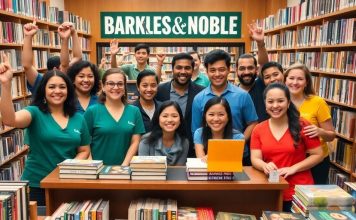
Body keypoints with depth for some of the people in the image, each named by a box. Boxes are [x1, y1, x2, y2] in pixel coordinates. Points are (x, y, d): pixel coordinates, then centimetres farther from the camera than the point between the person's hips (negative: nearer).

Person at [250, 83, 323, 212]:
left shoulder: (302, 126, -7)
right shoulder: (258, 130, 1)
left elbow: (318, 155, -4)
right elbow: (255, 159, -2)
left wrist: (293, 168, -15)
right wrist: (265, 166, -24)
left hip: (299, 193, -2)